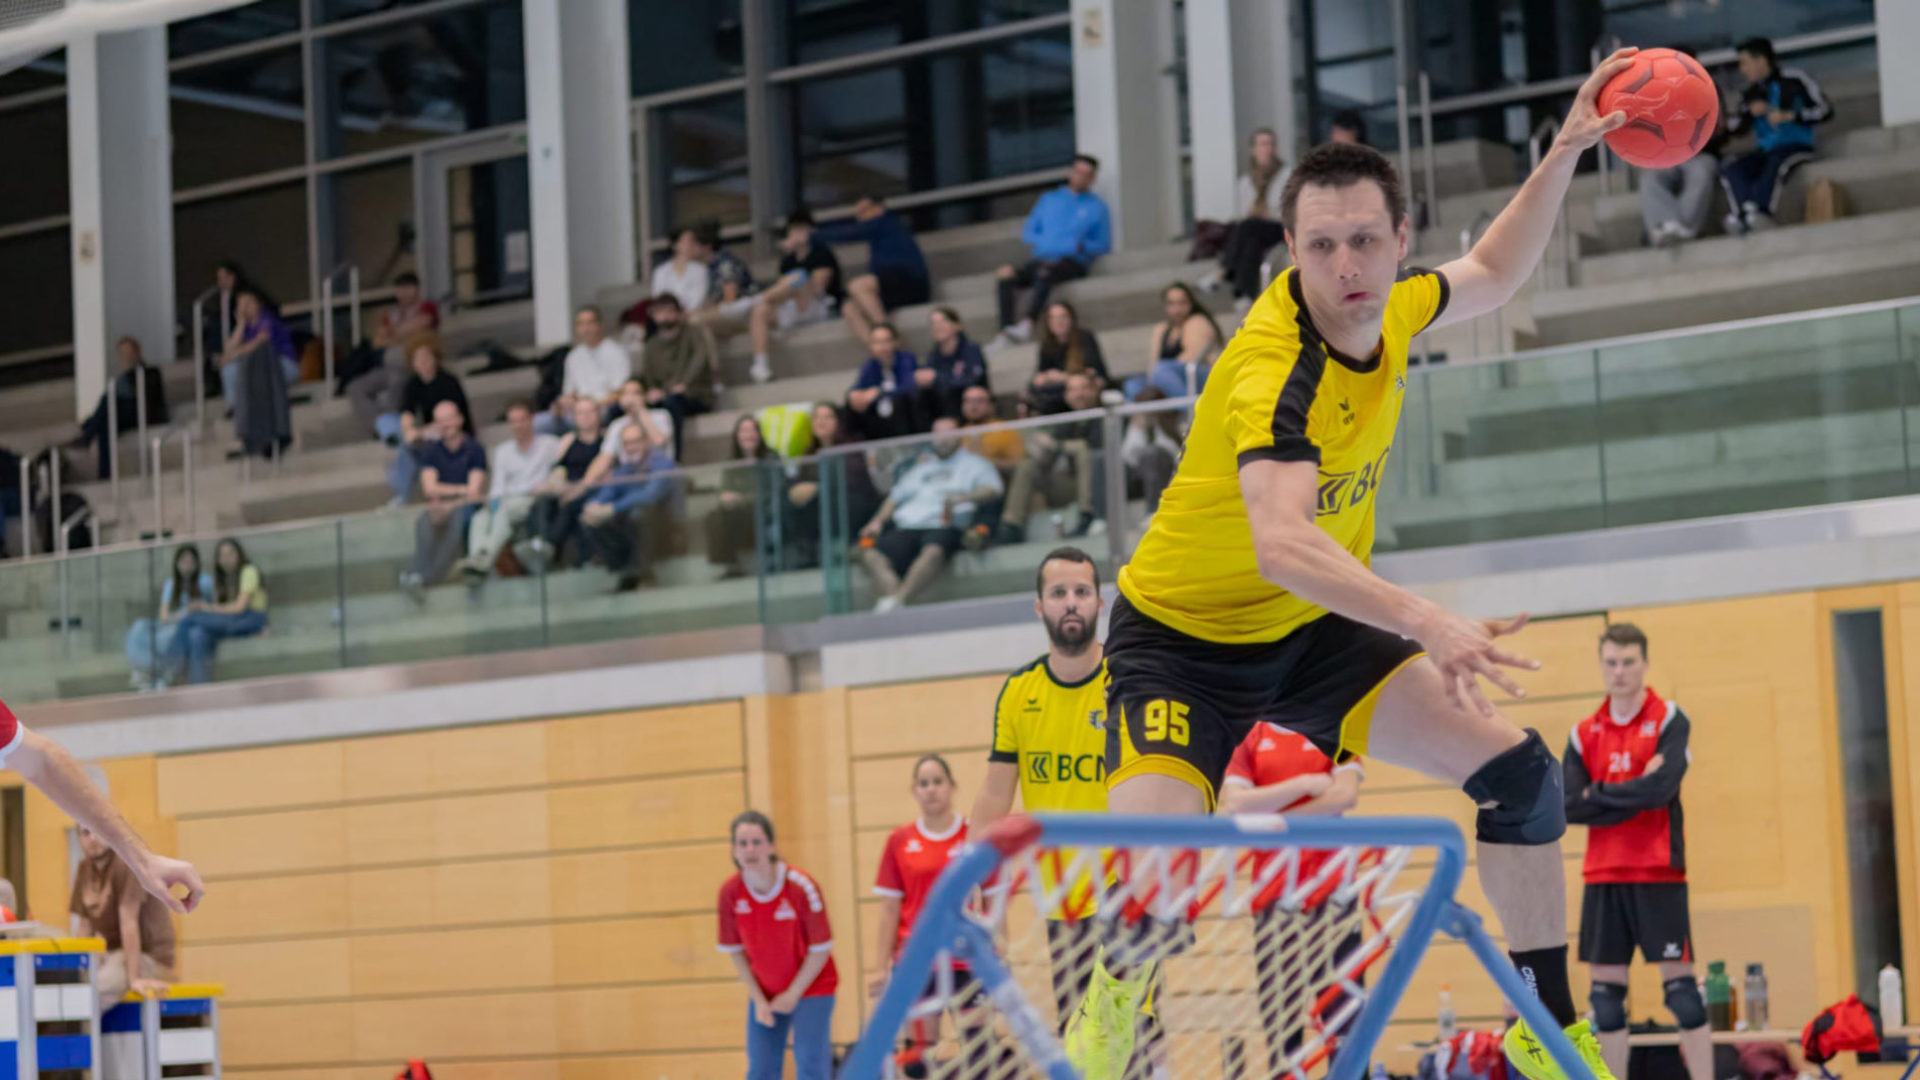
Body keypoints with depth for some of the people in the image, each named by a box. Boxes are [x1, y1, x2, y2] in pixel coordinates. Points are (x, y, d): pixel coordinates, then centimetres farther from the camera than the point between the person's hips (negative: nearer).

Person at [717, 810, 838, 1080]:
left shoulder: (801, 886, -22)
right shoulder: (730, 892, -12)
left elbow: (821, 948, -15)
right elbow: (734, 950, -1)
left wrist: (794, 994, -13)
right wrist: (758, 1000, -6)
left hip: (810, 987, -4)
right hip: (764, 994, 4)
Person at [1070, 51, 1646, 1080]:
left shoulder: (1390, 307, -9)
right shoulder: (1275, 374, -33)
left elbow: (1491, 275, 17)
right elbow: (1281, 544, -51)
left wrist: (1562, 156, 5)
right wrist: (1428, 624, -63)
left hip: (1317, 628, 7)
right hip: (1182, 637, -7)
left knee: (1516, 767, -5)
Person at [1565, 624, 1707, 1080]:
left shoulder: (1670, 721, -2)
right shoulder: (1584, 734, 9)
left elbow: (1661, 788, -17)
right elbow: (1568, 807, -2)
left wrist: (1598, 794, -7)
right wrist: (1634, 796, -10)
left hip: (1659, 875, -4)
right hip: (1603, 876, 4)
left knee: (1680, 987, -6)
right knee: (1605, 992, 5)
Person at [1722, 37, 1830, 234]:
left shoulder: (1793, 81, 2)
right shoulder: (1751, 93, 19)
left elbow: (1824, 110, -2)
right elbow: (1732, 128, 16)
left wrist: (1788, 116, -12)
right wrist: (1750, 112, -3)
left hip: (1796, 146, -5)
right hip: (1764, 151, 5)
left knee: (1775, 162, -39)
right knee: (1730, 170, -24)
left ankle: (1761, 210, -57)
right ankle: (1747, 214, -46)